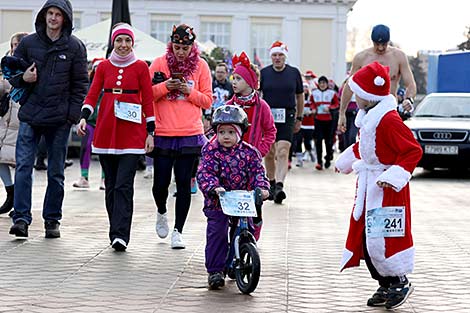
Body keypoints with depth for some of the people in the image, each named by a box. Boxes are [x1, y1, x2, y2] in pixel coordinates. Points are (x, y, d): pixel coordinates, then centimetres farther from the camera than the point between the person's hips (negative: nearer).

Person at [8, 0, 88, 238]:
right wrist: (22, 78, -10)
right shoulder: (28, 43, 5)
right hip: (30, 115, 1)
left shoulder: (75, 47, 2)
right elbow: (11, 73, 13)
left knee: (56, 172, 7)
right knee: (23, 167, -8)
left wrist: (73, 115, -4)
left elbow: (80, 84, 4)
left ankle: (52, 220, 16)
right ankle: (21, 218, -7)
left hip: (60, 119, -1)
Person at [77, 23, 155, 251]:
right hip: (106, 131, 3)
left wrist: (150, 132, 0)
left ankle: (121, 235, -14)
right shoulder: (104, 67, 10)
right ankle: (116, 232, 17)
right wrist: (84, 117, -13)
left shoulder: (140, 67, 3)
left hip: (132, 132, -3)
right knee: (110, 186, 7)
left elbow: (147, 100, 3)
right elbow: (92, 94, 4)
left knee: (124, 185, -12)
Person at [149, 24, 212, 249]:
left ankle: (178, 231, 8)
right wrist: (165, 86, -13)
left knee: (184, 184, -1)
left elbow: (207, 101, 7)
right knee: (161, 182, 1)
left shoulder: (200, 66, 5)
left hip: (190, 135, 0)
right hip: (163, 134, 0)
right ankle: (162, 213, 33)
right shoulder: (159, 64, 3)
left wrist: (189, 91, -9)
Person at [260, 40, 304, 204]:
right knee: (269, 154, 9)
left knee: (282, 152, -14)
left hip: (287, 117, -1)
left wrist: (299, 118, 13)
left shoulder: (294, 72, 4)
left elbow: (300, 96, 13)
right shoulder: (264, 73, 4)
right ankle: (271, 183, 27)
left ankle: (279, 186, -23)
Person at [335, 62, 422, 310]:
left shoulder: (388, 120, -22)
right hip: (368, 184, 10)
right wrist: (348, 160, 34)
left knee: (380, 239, -8)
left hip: (387, 188, -10)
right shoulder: (368, 117, 7)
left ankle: (400, 282, 12)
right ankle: (385, 285, 22)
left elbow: (413, 151, -23)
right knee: (363, 237, 11)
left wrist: (393, 176, -30)